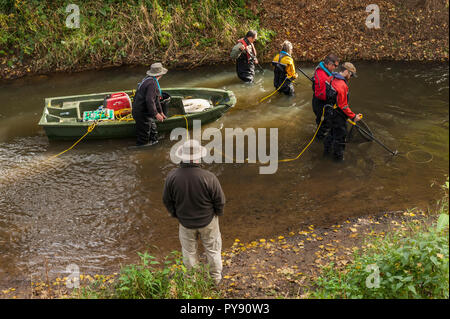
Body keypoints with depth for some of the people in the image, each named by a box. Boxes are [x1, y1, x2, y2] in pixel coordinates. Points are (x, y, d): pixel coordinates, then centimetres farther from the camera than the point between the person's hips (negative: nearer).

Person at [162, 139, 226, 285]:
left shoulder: (172, 176, -22)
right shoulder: (209, 177, -30)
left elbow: (167, 200, -6)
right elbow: (220, 200, -17)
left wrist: (175, 214, 13)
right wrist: (218, 213, 6)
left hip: (185, 222, 2)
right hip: (208, 221, -1)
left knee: (189, 251, 24)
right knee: (212, 248, 23)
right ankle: (216, 277, 41)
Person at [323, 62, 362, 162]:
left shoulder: (332, 79, 0)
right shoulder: (342, 85, -28)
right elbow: (343, 106, -25)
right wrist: (353, 116, -17)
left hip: (330, 112, 9)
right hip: (338, 116, -9)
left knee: (333, 131, 28)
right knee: (340, 136, 9)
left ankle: (327, 150, 43)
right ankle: (338, 156, 25)